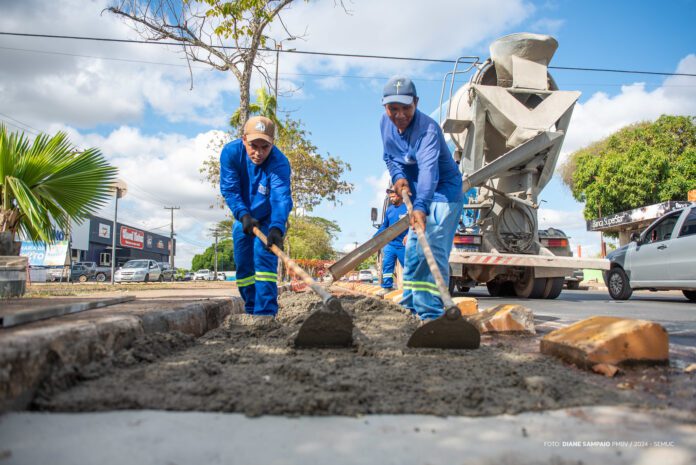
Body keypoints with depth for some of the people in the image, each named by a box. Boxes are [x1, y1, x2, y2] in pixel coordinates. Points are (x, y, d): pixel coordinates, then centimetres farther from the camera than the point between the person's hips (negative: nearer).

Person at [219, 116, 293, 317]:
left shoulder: (280, 163, -32)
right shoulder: (231, 152, -22)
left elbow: (281, 198, -45)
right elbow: (229, 190, -22)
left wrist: (277, 228, -61)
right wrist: (244, 215, -37)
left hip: (268, 219, -3)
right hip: (242, 218, 4)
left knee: (264, 259, -20)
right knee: (243, 266, 7)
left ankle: (266, 313, -19)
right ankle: (251, 311, 21)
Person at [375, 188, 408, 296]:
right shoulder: (389, 209, 11)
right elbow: (384, 226, 16)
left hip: (403, 244, -5)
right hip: (389, 243, 6)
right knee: (386, 265, 2)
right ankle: (387, 287, 7)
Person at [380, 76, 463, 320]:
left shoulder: (428, 128, -29)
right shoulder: (385, 122, -5)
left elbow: (428, 169, -44)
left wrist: (421, 207, -58)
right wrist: (398, 176, -12)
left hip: (443, 191, -8)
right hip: (416, 193, 8)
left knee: (433, 250, -18)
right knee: (412, 249, 12)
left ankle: (431, 313, -15)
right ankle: (410, 307, 25)